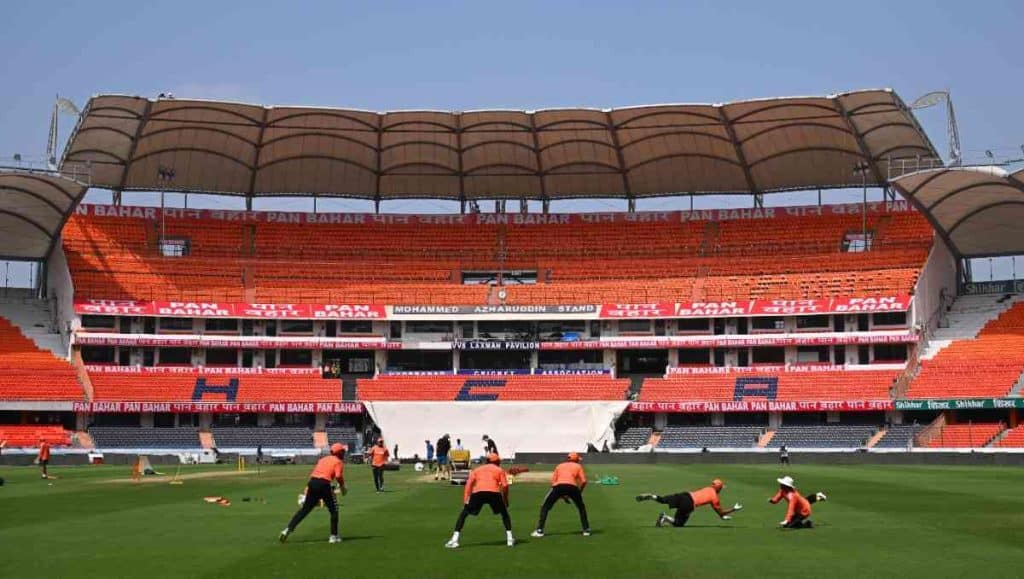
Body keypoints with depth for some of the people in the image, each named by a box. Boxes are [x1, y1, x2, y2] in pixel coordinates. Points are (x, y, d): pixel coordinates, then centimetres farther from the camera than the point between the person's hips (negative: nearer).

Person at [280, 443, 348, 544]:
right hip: (324, 484, -6)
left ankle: (288, 529, 3)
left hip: (312, 482, 6)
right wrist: (343, 487, 5)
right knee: (333, 510, 10)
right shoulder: (338, 462, 5)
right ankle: (333, 536, 10)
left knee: (305, 508, 12)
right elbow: (338, 476, -11)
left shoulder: (323, 459, 25)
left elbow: (314, 473, 20)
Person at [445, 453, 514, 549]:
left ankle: (455, 540, -2)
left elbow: (469, 483, 15)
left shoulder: (477, 469, 31)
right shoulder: (499, 470, 27)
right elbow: (505, 486, 11)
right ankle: (510, 539, 18)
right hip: (494, 493, 0)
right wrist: (506, 500, 23)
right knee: (504, 513, 25)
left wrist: (465, 501, 11)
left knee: (464, 513, 12)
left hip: (478, 492, 0)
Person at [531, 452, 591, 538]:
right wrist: (579, 493, 25)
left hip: (558, 486, 0)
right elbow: (584, 481, 10)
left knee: (545, 507, 14)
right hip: (572, 487, 0)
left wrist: (562, 495, 26)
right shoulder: (578, 466, 24)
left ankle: (539, 531, 3)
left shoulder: (559, 466, 30)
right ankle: (586, 530, 22)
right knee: (581, 508, 25)